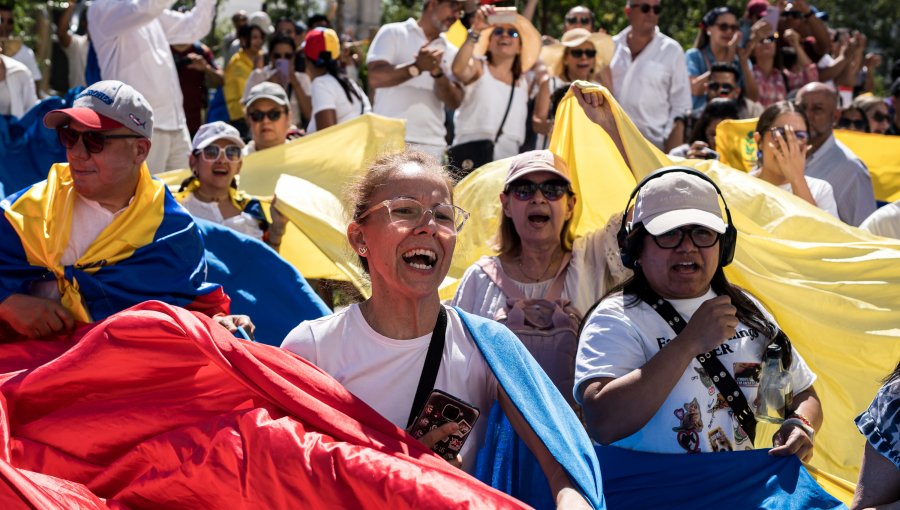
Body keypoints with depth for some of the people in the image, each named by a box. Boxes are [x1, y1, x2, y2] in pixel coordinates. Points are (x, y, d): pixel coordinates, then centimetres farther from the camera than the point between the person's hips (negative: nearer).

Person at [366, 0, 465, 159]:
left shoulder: (451, 52, 14)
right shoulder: (393, 33, 5)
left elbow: (454, 102, 4)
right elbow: (375, 78, -8)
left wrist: (437, 72, -14)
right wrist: (417, 67, -20)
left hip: (432, 147, 3)